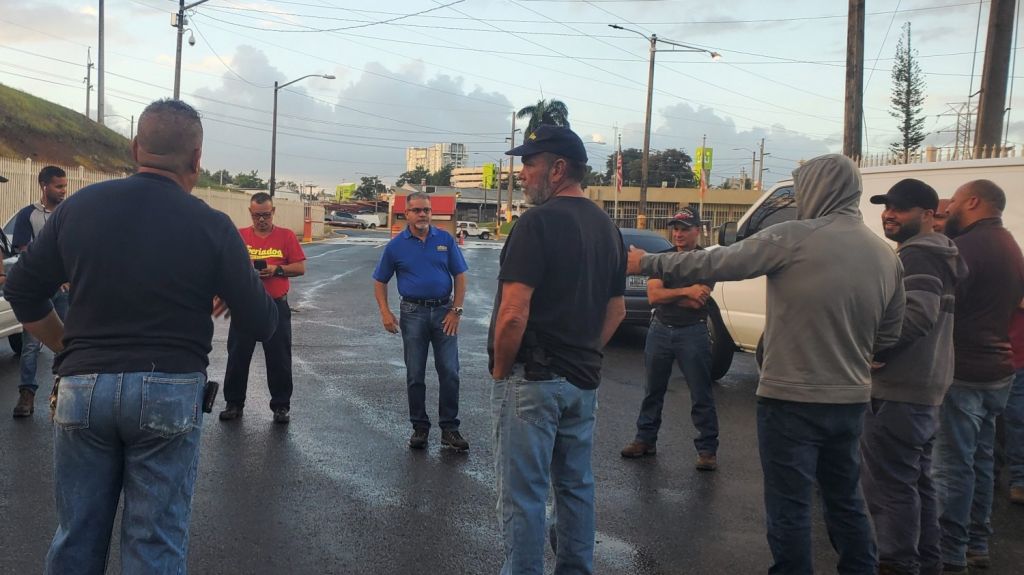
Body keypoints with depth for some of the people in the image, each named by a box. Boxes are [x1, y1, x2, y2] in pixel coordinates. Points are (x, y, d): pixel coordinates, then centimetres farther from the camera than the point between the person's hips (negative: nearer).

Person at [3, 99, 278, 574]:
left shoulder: (79, 206, 2)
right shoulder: (211, 227, -8)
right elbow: (262, 322, -3)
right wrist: (229, 294, 17)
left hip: (81, 388, 3)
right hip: (169, 393, -3)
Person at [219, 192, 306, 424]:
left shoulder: (286, 236, 1)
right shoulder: (239, 236, 5)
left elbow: (300, 267, -1)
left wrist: (277, 269, -15)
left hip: (277, 307, -1)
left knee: (279, 359, 4)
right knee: (237, 357, 7)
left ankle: (281, 406, 15)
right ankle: (234, 404, 21)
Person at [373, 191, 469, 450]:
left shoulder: (446, 239, 0)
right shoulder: (396, 245, 0)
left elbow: (459, 276, 2)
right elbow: (380, 281, 7)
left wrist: (456, 311, -6)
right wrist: (385, 312, -5)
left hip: (444, 311, 0)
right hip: (413, 312, 0)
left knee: (449, 372, -1)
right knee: (415, 375, 6)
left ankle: (449, 428, 10)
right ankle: (419, 427, 19)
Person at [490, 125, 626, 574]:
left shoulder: (539, 222, -15)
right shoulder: (607, 227, 10)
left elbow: (513, 313, -21)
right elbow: (616, 309, 16)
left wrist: (500, 370, -8)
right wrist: (584, 356, 17)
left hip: (532, 380, -8)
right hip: (584, 380, 8)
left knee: (523, 493, 2)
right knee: (575, 485, 18)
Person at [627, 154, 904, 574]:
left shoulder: (794, 238, -14)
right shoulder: (887, 256, 5)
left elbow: (712, 264, -10)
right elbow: (888, 336, 11)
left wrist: (646, 263, 2)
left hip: (791, 400, -6)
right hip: (851, 401, 7)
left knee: (789, 508, 5)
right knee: (846, 500, 22)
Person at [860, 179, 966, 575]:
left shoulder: (916, 255, -14)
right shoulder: (940, 254, 18)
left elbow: (917, 314, -28)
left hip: (898, 391, -11)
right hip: (924, 388, 11)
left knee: (889, 483, -5)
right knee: (915, 480, 19)